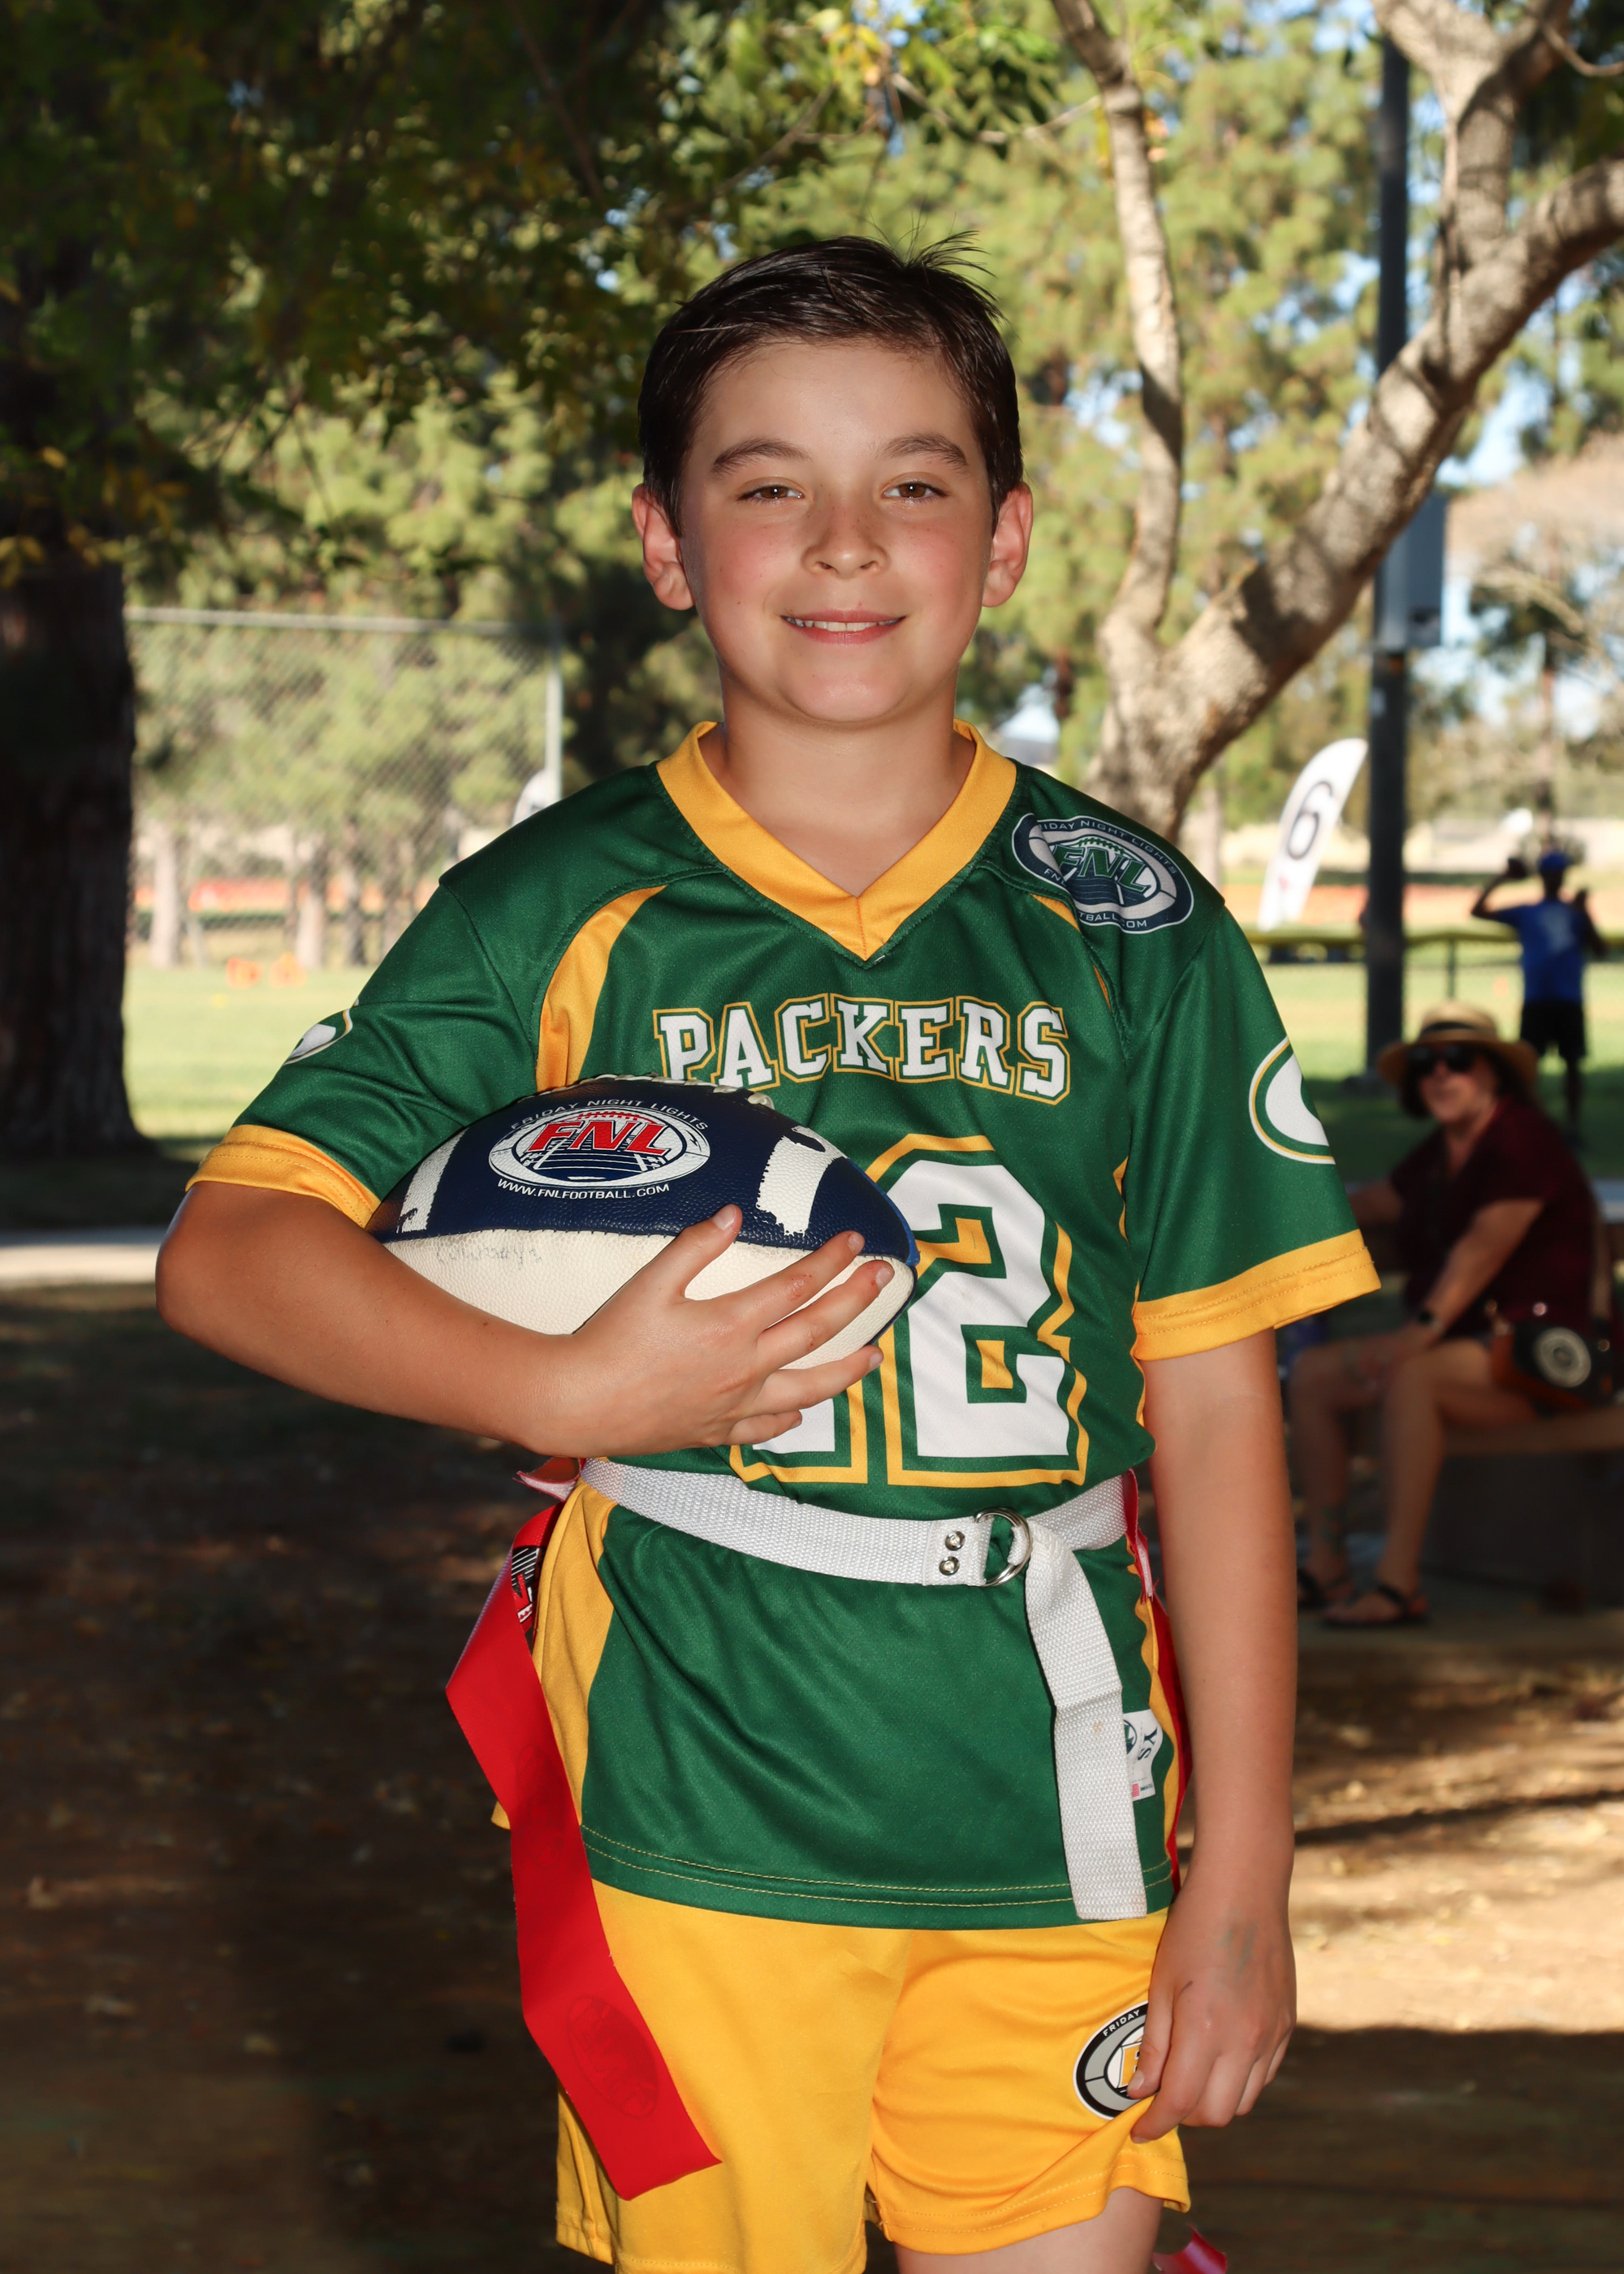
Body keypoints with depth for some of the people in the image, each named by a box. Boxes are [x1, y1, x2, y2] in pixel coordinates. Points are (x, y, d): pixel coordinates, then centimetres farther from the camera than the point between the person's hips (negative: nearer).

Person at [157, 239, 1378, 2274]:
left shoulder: (1127, 925, 5)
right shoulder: (563, 911, 2)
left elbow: (1212, 1408, 5)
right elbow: (224, 1250, -2)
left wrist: (1243, 1874, 2)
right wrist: (573, 1393, -16)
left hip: (1050, 1823, 1)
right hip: (698, 1818, -1)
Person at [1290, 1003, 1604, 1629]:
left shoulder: (1521, 1141, -11)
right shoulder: (1434, 1158, 15)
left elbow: (1482, 1249, -23)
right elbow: (1369, 1204, 36)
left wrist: (1422, 1331, -33)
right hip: (1459, 1343, 9)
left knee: (1410, 1377, -36)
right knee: (1312, 1372, -4)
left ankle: (1399, 1583, -36)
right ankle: (1325, 1567, -4)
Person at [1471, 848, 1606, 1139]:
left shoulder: (1575, 912, 12)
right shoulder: (1525, 913, 11)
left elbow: (1600, 949, 2)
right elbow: (1478, 910, 6)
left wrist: (1584, 915, -8)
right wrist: (1500, 880, 4)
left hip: (1570, 1002, 1)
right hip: (1536, 1002, -1)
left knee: (1573, 1062, 1)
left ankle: (1573, 1125, 8)